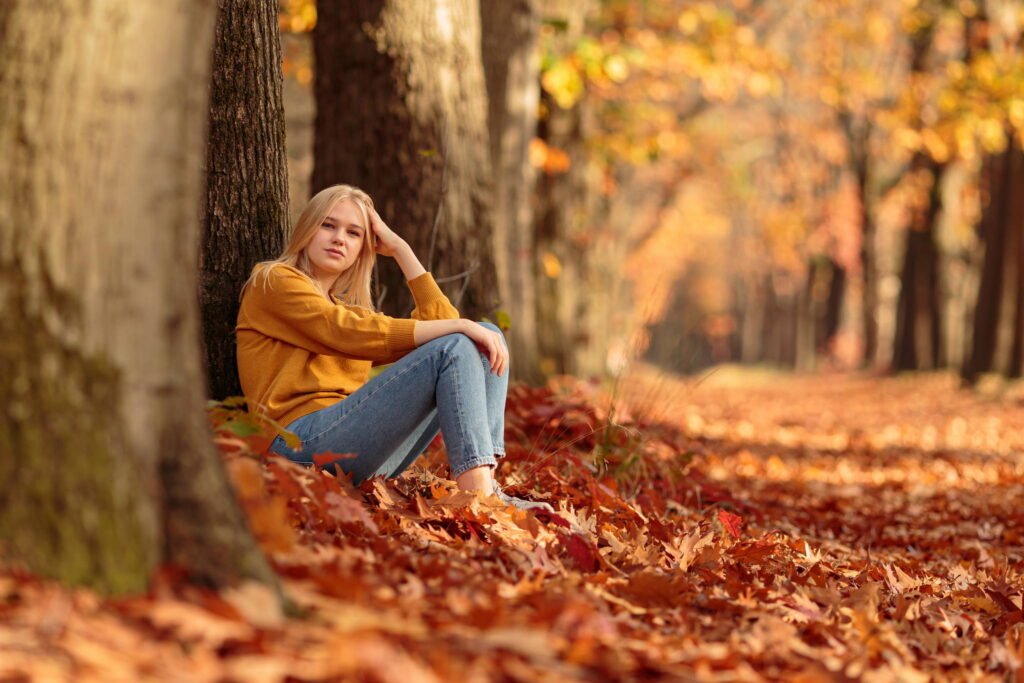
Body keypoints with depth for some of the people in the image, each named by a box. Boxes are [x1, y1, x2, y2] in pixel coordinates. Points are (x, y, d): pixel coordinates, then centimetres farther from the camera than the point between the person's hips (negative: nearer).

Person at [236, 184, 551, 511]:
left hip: (370, 459, 8)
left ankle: (486, 482, -18)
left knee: (488, 338, 2)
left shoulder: (349, 309, 29)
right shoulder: (273, 281, 5)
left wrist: (400, 249, 15)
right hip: (304, 444, -8)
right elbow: (353, 334, -12)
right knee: (455, 348, -21)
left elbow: (440, 321, 16)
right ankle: (478, 496, -38)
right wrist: (459, 327, -16)